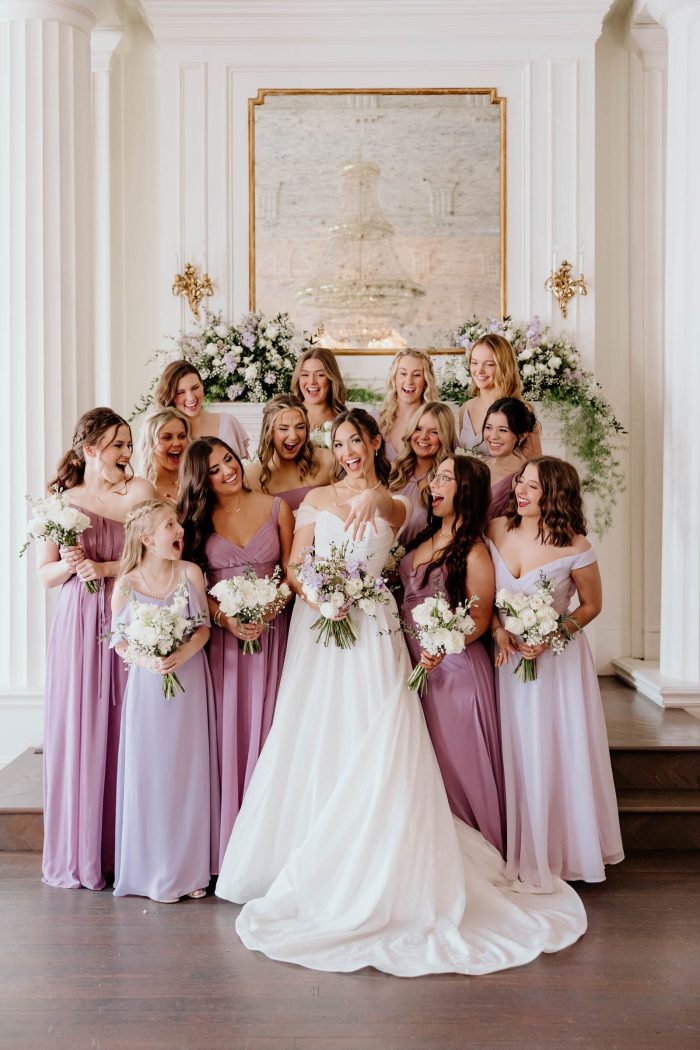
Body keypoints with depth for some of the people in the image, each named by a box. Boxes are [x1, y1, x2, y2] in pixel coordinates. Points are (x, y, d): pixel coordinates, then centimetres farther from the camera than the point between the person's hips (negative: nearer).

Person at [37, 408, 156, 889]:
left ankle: (122, 850, 13)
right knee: (77, 732, 3)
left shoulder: (139, 495, 4)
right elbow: (45, 573, 7)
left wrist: (106, 568, -11)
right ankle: (78, 854, 15)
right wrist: (70, 565, -12)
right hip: (79, 628, 0)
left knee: (124, 733, 1)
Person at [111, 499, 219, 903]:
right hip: (147, 686, -1)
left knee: (188, 770, 6)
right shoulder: (127, 585, -4)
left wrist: (185, 652, -17)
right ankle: (152, 869, 16)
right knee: (149, 773, 2)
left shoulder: (191, 573, -1)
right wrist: (146, 660, -17)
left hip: (190, 684, 1)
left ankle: (190, 869, 18)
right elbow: (120, 641, 1)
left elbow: (205, 626, 1)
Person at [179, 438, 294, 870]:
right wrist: (226, 617, -13)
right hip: (221, 635, 1)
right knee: (224, 732, -1)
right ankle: (226, 847, 7)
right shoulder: (198, 517, 8)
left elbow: (292, 573, 5)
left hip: (271, 632, 0)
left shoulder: (275, 507, 6)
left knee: (264, 730, -1)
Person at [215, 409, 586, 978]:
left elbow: (391, 510, -18)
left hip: (372, 631, -2)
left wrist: (373, 497, -41)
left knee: (374, 749, -7)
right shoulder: (317, 499, 12)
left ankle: (378, 878, 3)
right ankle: (313, 869, 14)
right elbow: (293, 567, 6)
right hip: (317, 630, 2)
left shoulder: (394, 504, 8)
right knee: (313, 747, 1)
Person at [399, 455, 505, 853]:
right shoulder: (425, 539, 9)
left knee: (456, 760, 3)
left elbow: (480, 619, -12)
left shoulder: (473, 552, -14)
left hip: (454, 667, -7)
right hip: (416, 663, 8)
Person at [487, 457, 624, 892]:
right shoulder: (495, 531, -4)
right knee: (515, 755, 9)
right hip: (509, 657, 3)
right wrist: (499, 631, -9)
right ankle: (522, 851, 25)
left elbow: (592, 604, -1)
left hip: (558, 660, -3)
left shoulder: (575, 548, -13)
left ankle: (557, 851, 23)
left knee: (557, 754, 4)